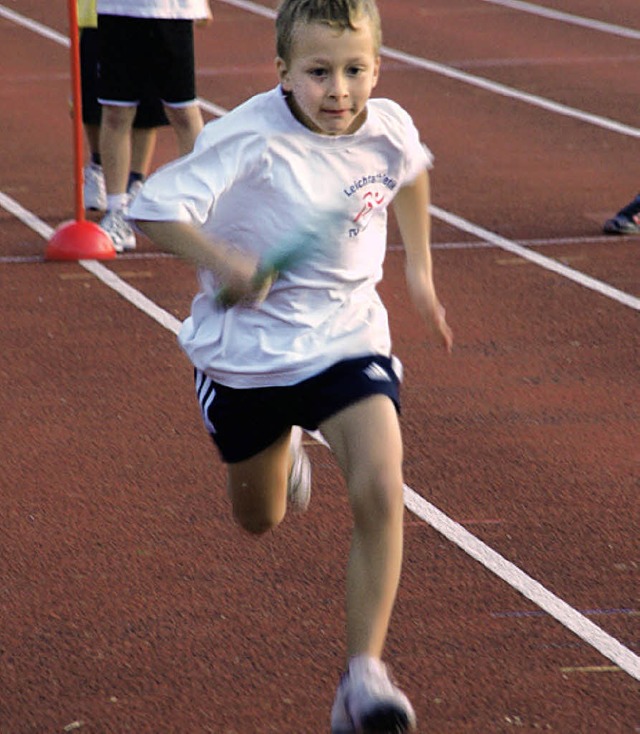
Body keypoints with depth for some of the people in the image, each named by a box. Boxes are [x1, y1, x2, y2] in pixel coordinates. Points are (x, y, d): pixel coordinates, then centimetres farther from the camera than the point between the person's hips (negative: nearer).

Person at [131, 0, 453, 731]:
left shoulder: (389, 128, -9)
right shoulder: (248, 139, -23)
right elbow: (154, 206, -29)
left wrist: (419, 270, 17)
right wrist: (218, 259, -44)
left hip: (347, 337, 1)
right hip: (247, 346, -1)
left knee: (379, 492, -24)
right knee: (260, 519, 20)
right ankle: (285, 453, 59)